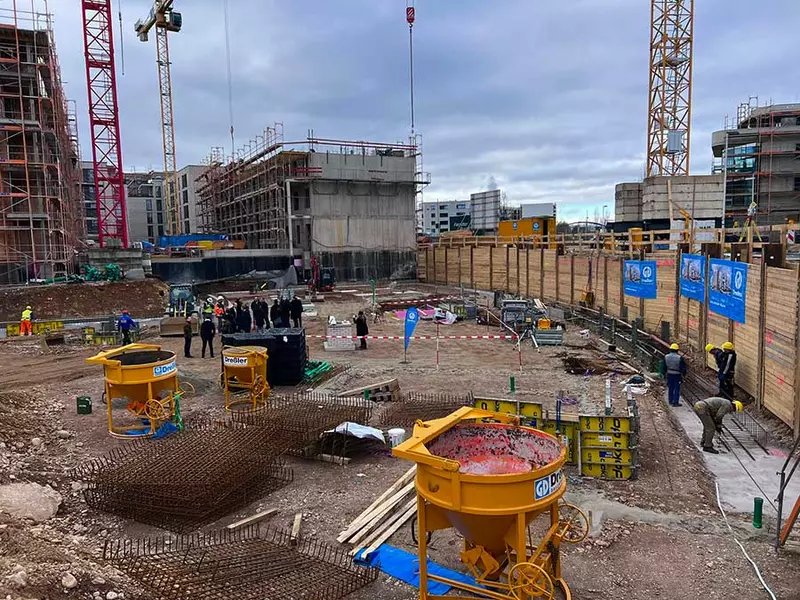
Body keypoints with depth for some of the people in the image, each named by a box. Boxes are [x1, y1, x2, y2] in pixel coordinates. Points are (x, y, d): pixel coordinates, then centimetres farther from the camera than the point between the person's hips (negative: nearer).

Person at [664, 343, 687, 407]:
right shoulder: (679, 358, -16)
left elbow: (664, 366, 4)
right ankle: (675, 402, 4)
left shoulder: (666, 357, -4)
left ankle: (670, 401, 23)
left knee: (670, 388, 15)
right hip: (677, 375, -4)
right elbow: (683, 367, -8)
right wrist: (684, 374, 8)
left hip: (669, 374, 4)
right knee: (677, 389, 4)